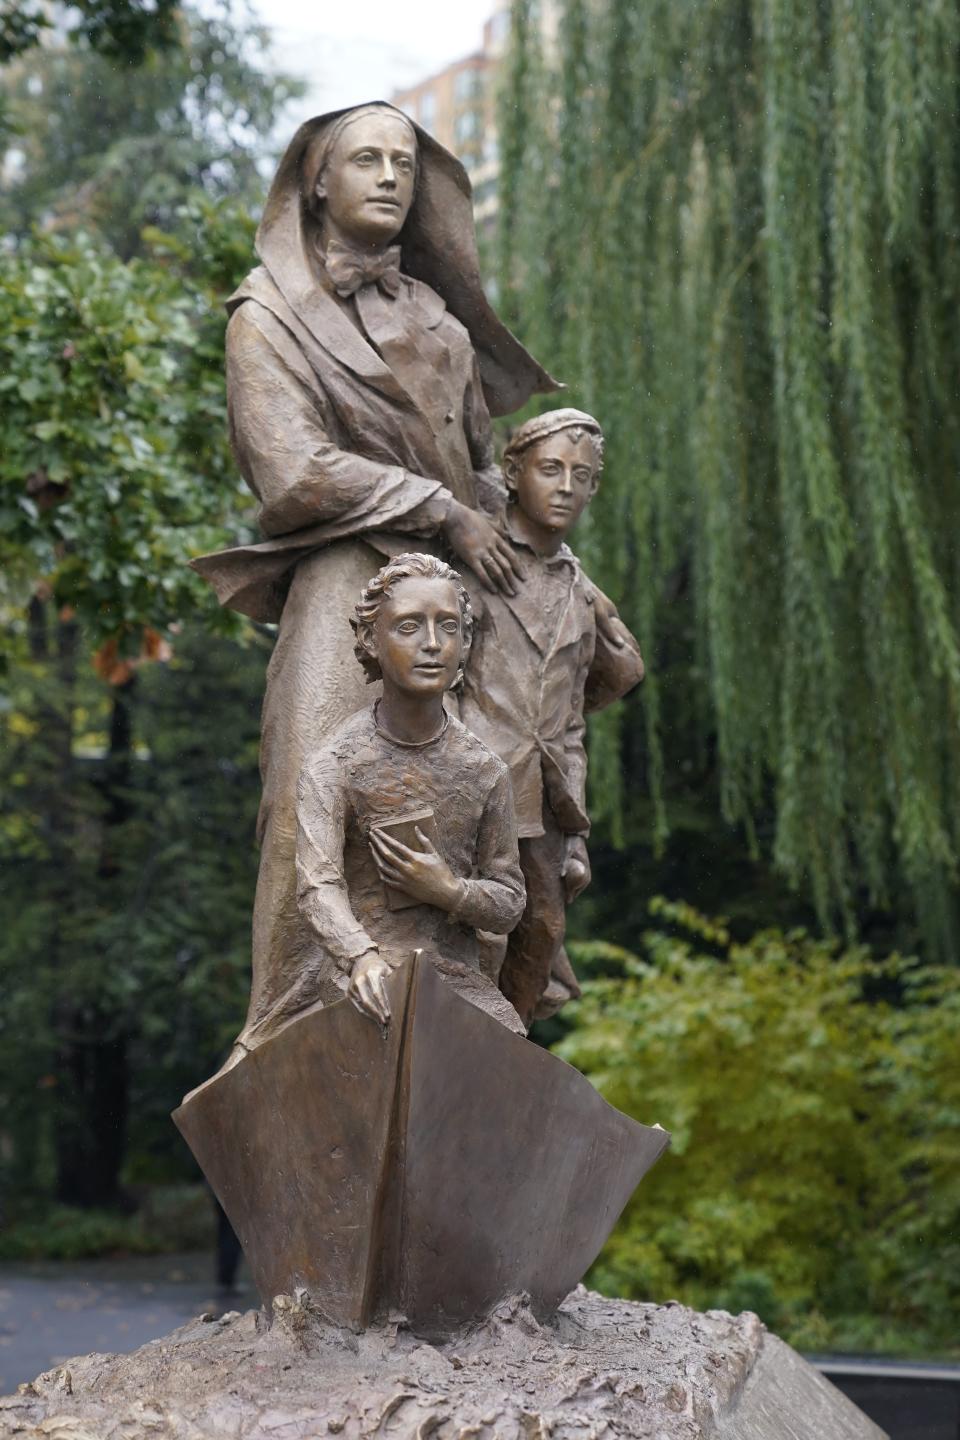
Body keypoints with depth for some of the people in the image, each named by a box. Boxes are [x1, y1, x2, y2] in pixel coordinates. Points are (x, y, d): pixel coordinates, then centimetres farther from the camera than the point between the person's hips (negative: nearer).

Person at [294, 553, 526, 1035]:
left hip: (455, 977, 3)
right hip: (355, 983, -3)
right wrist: (361, 957, -37)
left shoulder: (484, 770, 6)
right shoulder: (330, 767, -4)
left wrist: (450, 892, -10)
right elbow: (318, 886, -18)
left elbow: (509, 905, 11)